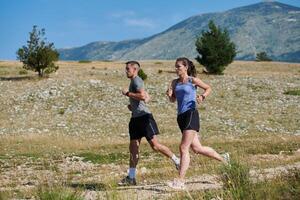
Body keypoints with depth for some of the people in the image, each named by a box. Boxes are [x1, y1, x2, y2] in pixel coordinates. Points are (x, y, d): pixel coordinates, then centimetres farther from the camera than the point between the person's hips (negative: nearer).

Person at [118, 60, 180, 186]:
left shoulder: (137, 80, -9)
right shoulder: (134, 82, 21)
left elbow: (143, 96, -25)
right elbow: (148, 98, 29)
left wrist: (127, 93, -15)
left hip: (144, 117, -10)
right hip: (136, 118, 10)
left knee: (154, 145, -10)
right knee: (133, 147, 6)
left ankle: (177, 161, 5)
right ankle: (131, 178, 7)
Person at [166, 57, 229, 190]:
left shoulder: (193, 80, -1)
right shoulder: (175, 82, 14)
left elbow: (208, 88, 10)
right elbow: (173, 100, 19)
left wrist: (202, 97, -9)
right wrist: (169, 95, -3)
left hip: (191, 115, -7)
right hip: (181, 117, 7)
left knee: (183, 148, -14)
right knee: (196, 148, 13)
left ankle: (180, 181, -14)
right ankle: (222, 158, 34)